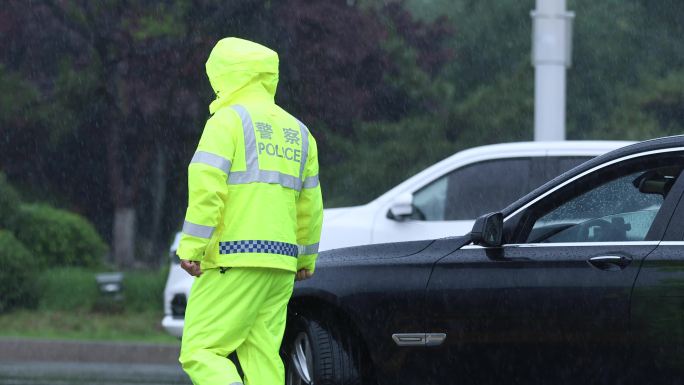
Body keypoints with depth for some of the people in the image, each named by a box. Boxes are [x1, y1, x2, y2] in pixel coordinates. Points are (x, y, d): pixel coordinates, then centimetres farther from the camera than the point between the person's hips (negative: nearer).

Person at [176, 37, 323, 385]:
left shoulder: (228, 120, -4)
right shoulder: (297, 131, 17)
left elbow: (206, 187, -15)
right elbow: (309, 203, 22)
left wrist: (190, 249, -16)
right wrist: (306, 258, 32)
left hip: (234, 258, -7)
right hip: (280, 261, 7)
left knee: (201, 352, -6)